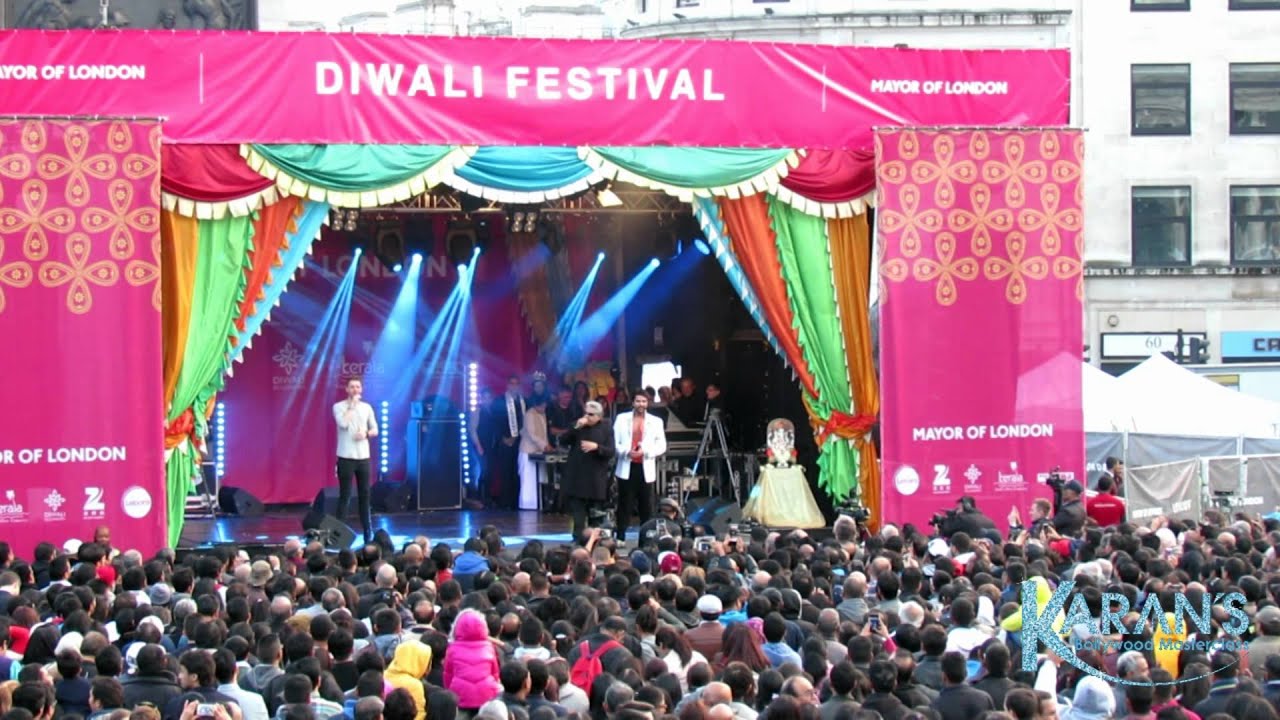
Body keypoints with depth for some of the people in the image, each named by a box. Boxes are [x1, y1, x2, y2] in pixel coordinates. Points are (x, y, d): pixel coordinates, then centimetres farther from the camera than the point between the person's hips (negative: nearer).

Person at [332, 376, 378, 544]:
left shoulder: (367, 407, 10)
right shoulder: (339, 407, -2)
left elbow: (375, 430, 11)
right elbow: (343, 423, -19)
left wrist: (366, 433, -10)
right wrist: (352, 405, -10)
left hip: (363, 457, 4)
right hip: (346, 457, -4)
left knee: (364, 494, 6)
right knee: (345, 495, -5)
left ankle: (367, 531, 11)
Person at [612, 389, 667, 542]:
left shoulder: (656, 421, 8)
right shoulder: (622, 418, 7)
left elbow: (661, 446, 3)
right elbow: (614, 443, 2)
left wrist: (645, 452, -13)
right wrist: (627, 451, -16)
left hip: (645, 469, 1)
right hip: (626, 468, -1)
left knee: (646, 506, 0)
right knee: (624, 505, 0)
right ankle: (620, 538, 4)